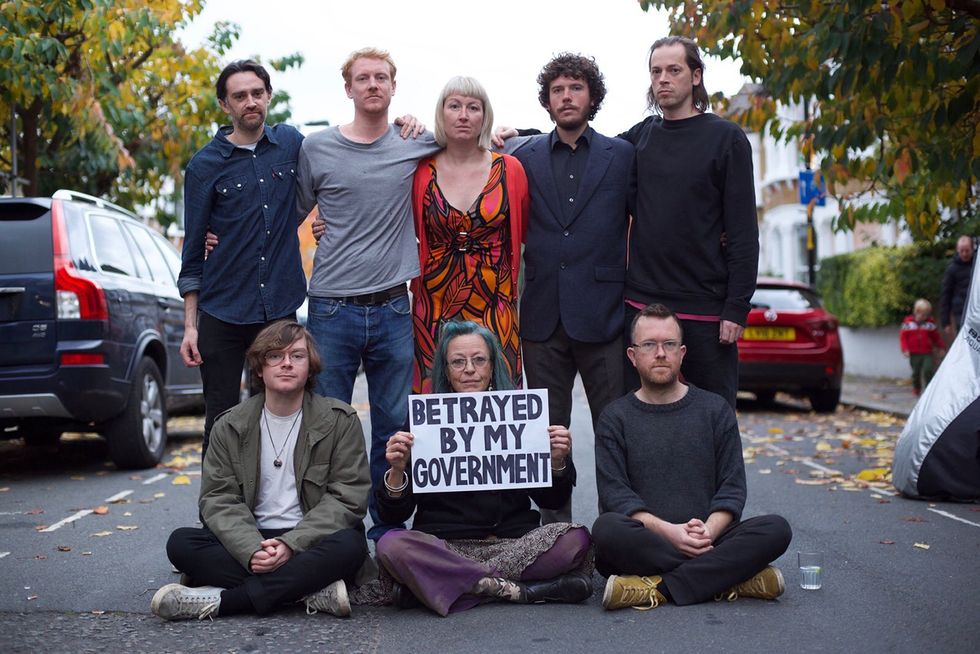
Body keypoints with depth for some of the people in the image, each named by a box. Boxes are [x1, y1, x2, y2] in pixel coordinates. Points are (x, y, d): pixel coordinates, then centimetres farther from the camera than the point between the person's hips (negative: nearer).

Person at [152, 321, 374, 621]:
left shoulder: (340, 420, 1)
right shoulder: (230, 426, 7)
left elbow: (347, 497, -6)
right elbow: (219, 498, -1)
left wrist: (291, 545, -21)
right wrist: (252, 551, -22)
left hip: (311, 542, -2)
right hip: (248, 542, 3)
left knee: (350, 545, -34)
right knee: (180, 543, -23)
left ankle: (219, 600, -33)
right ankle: (311, 591, -32)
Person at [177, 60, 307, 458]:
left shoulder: (290, 142, 6)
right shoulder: (205, 165, -1)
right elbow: (193, 251, 1)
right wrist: (190, 325, -3)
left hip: (281, 309, 2)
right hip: (222, 316, -2)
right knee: (221, 422, 4)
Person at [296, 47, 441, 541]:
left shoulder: (417, 144, 5)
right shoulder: (316, 148, 3)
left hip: (393, 310, 1)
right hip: (332, 309, -1)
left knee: (394, 426, 7)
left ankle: (387, 527, 20)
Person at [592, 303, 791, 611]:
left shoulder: (715, 409, 14)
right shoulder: (615, 418, 9)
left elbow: (733, 486, 7)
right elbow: (614, 493, -4)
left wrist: (708, 530, -14)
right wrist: (667, 531, -20)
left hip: (708, 540, 2)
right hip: (645, 544, -2)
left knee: (776, 530, -24)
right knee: (606, 529, -35)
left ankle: (657, 590, -29)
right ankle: (731, 579, -27)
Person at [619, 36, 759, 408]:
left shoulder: (726, 138, -2)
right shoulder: (640, 137, 9)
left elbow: (744, 231, -5)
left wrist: (737, 307, -12)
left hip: (706, 309, -3)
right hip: (641, 303, 3)